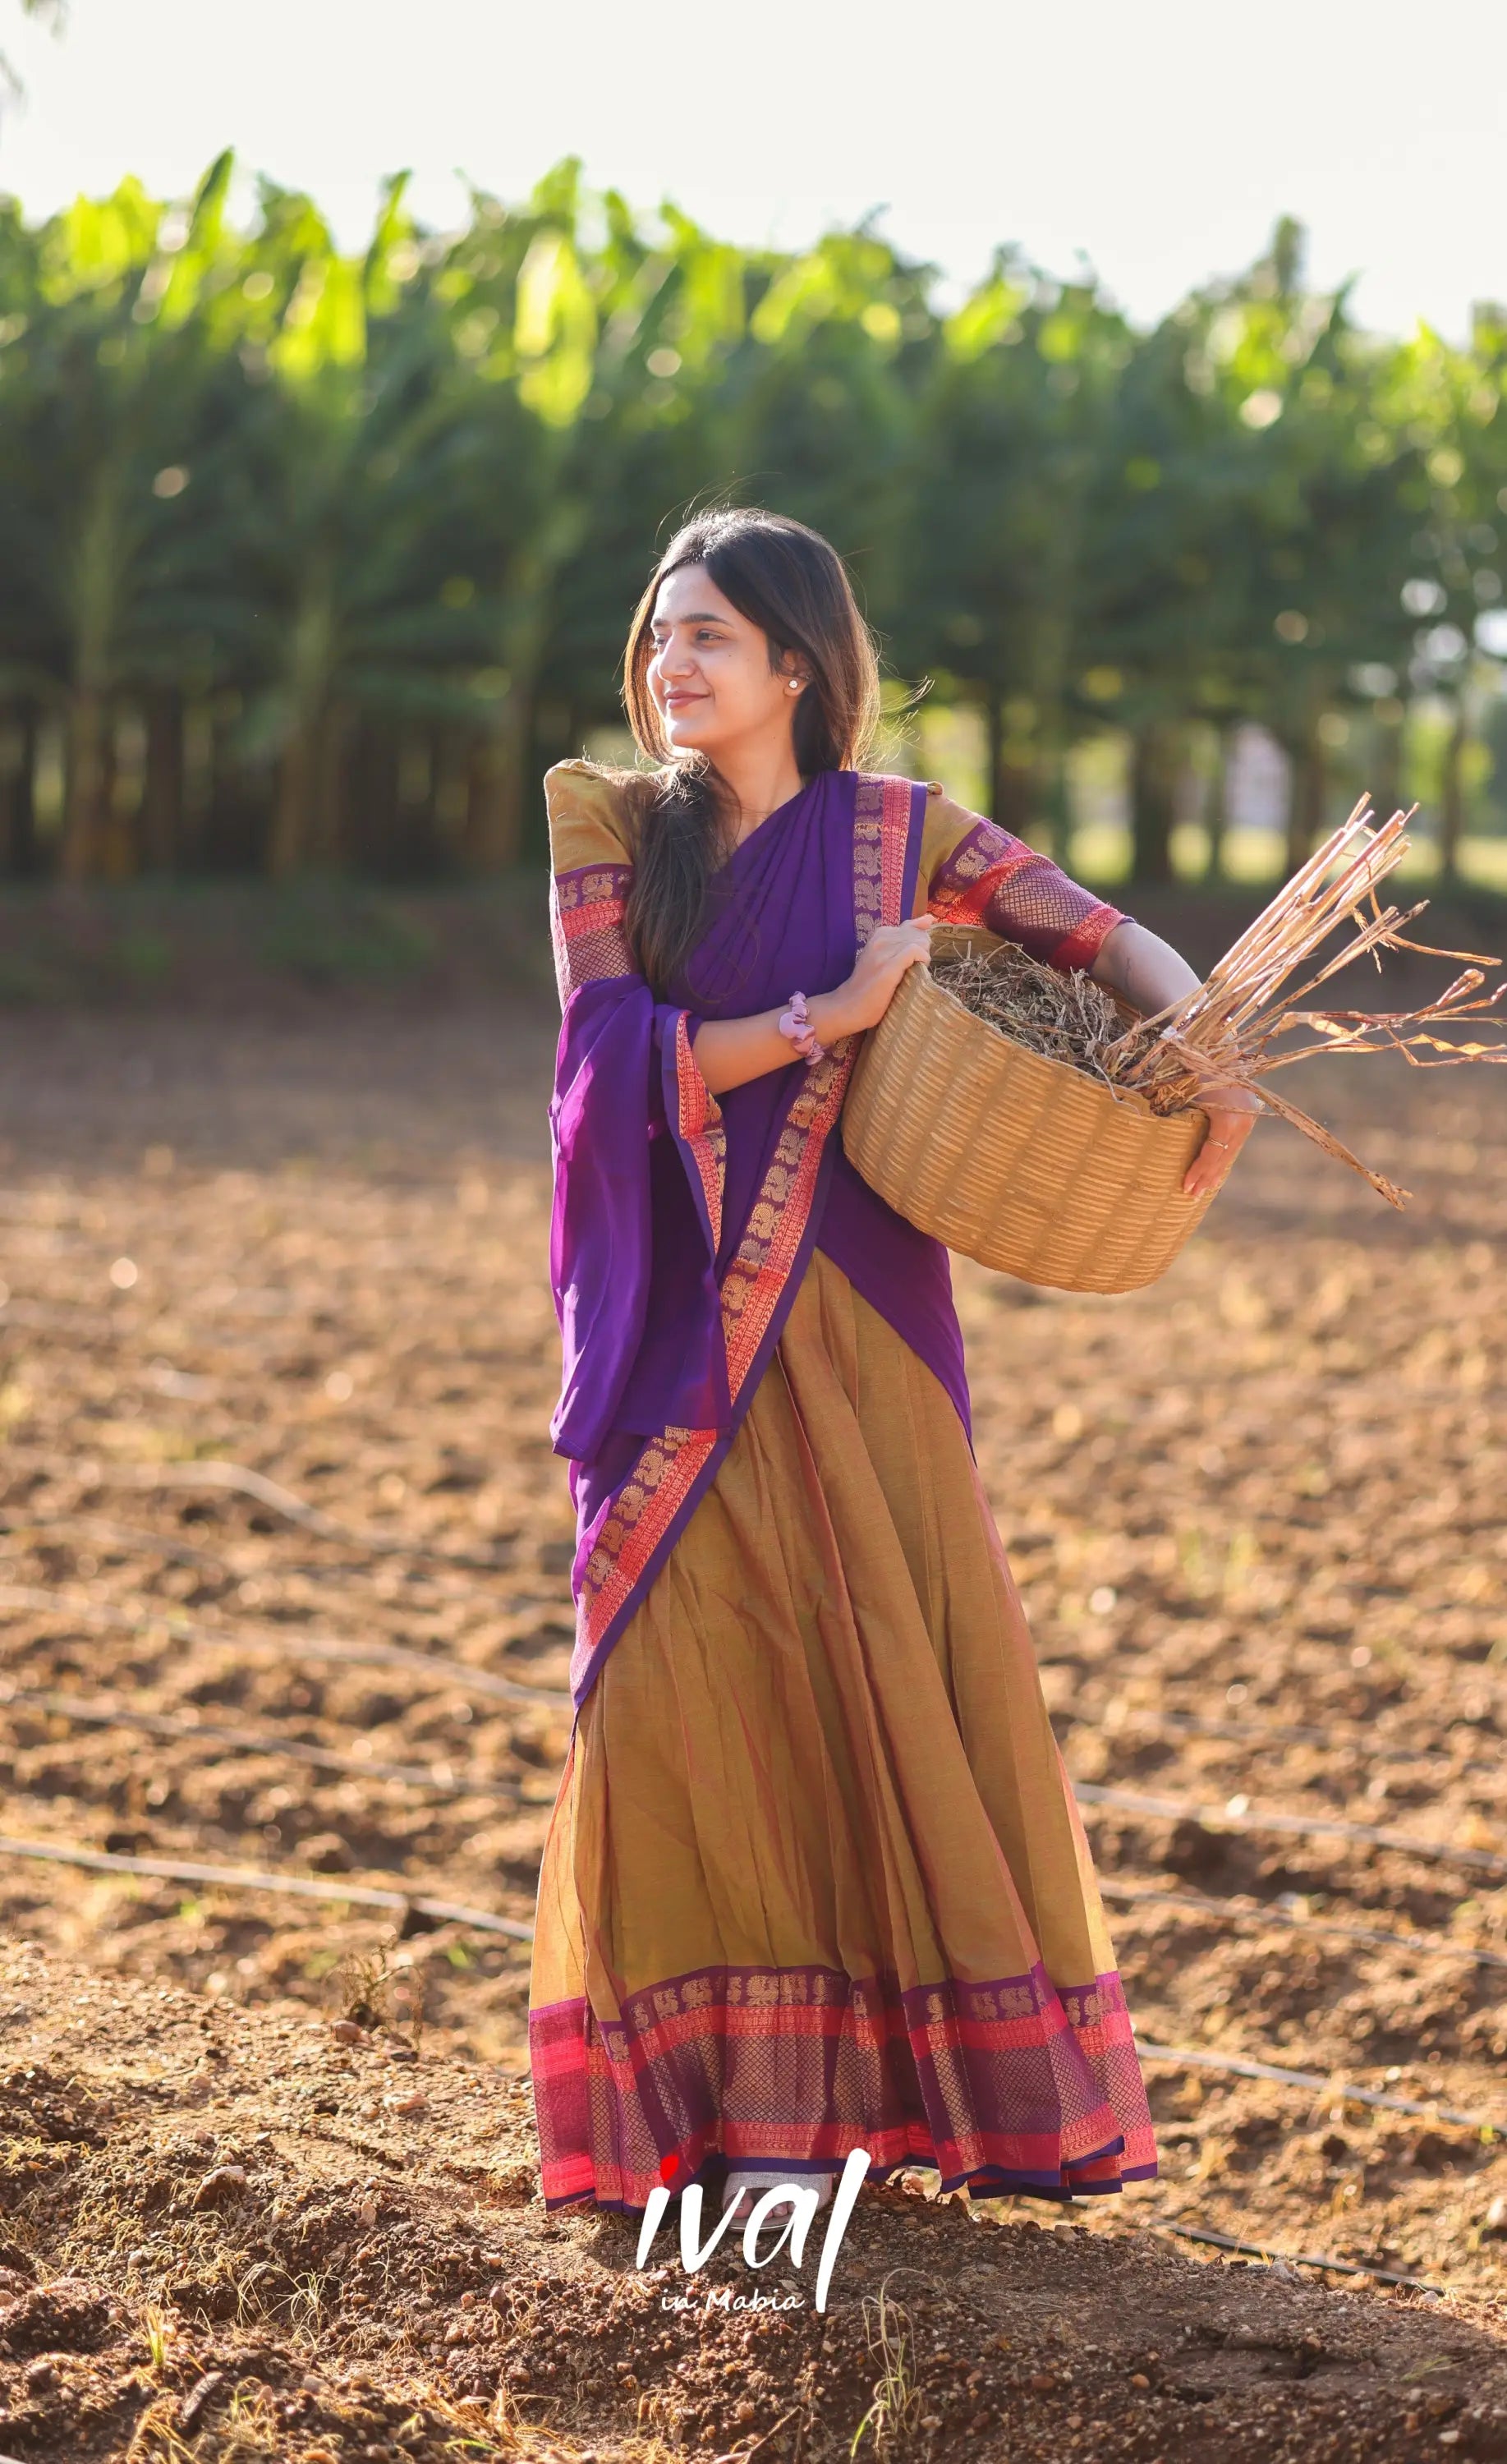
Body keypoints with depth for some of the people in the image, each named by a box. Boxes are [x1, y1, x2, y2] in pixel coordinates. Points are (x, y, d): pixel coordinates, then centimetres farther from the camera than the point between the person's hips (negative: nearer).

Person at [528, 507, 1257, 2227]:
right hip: (683, 1324, 1)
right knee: (698, 1669, -2)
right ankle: (744, 2095, 7)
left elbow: (1116, 942, 4)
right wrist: (833, 1014, -14)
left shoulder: (900, 831, 3)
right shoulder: (609, 830, 4)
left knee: (903, 1656, -1)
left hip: (850, 1323, 0)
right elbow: (620, 1051, -7)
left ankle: (953, 2077, 11)